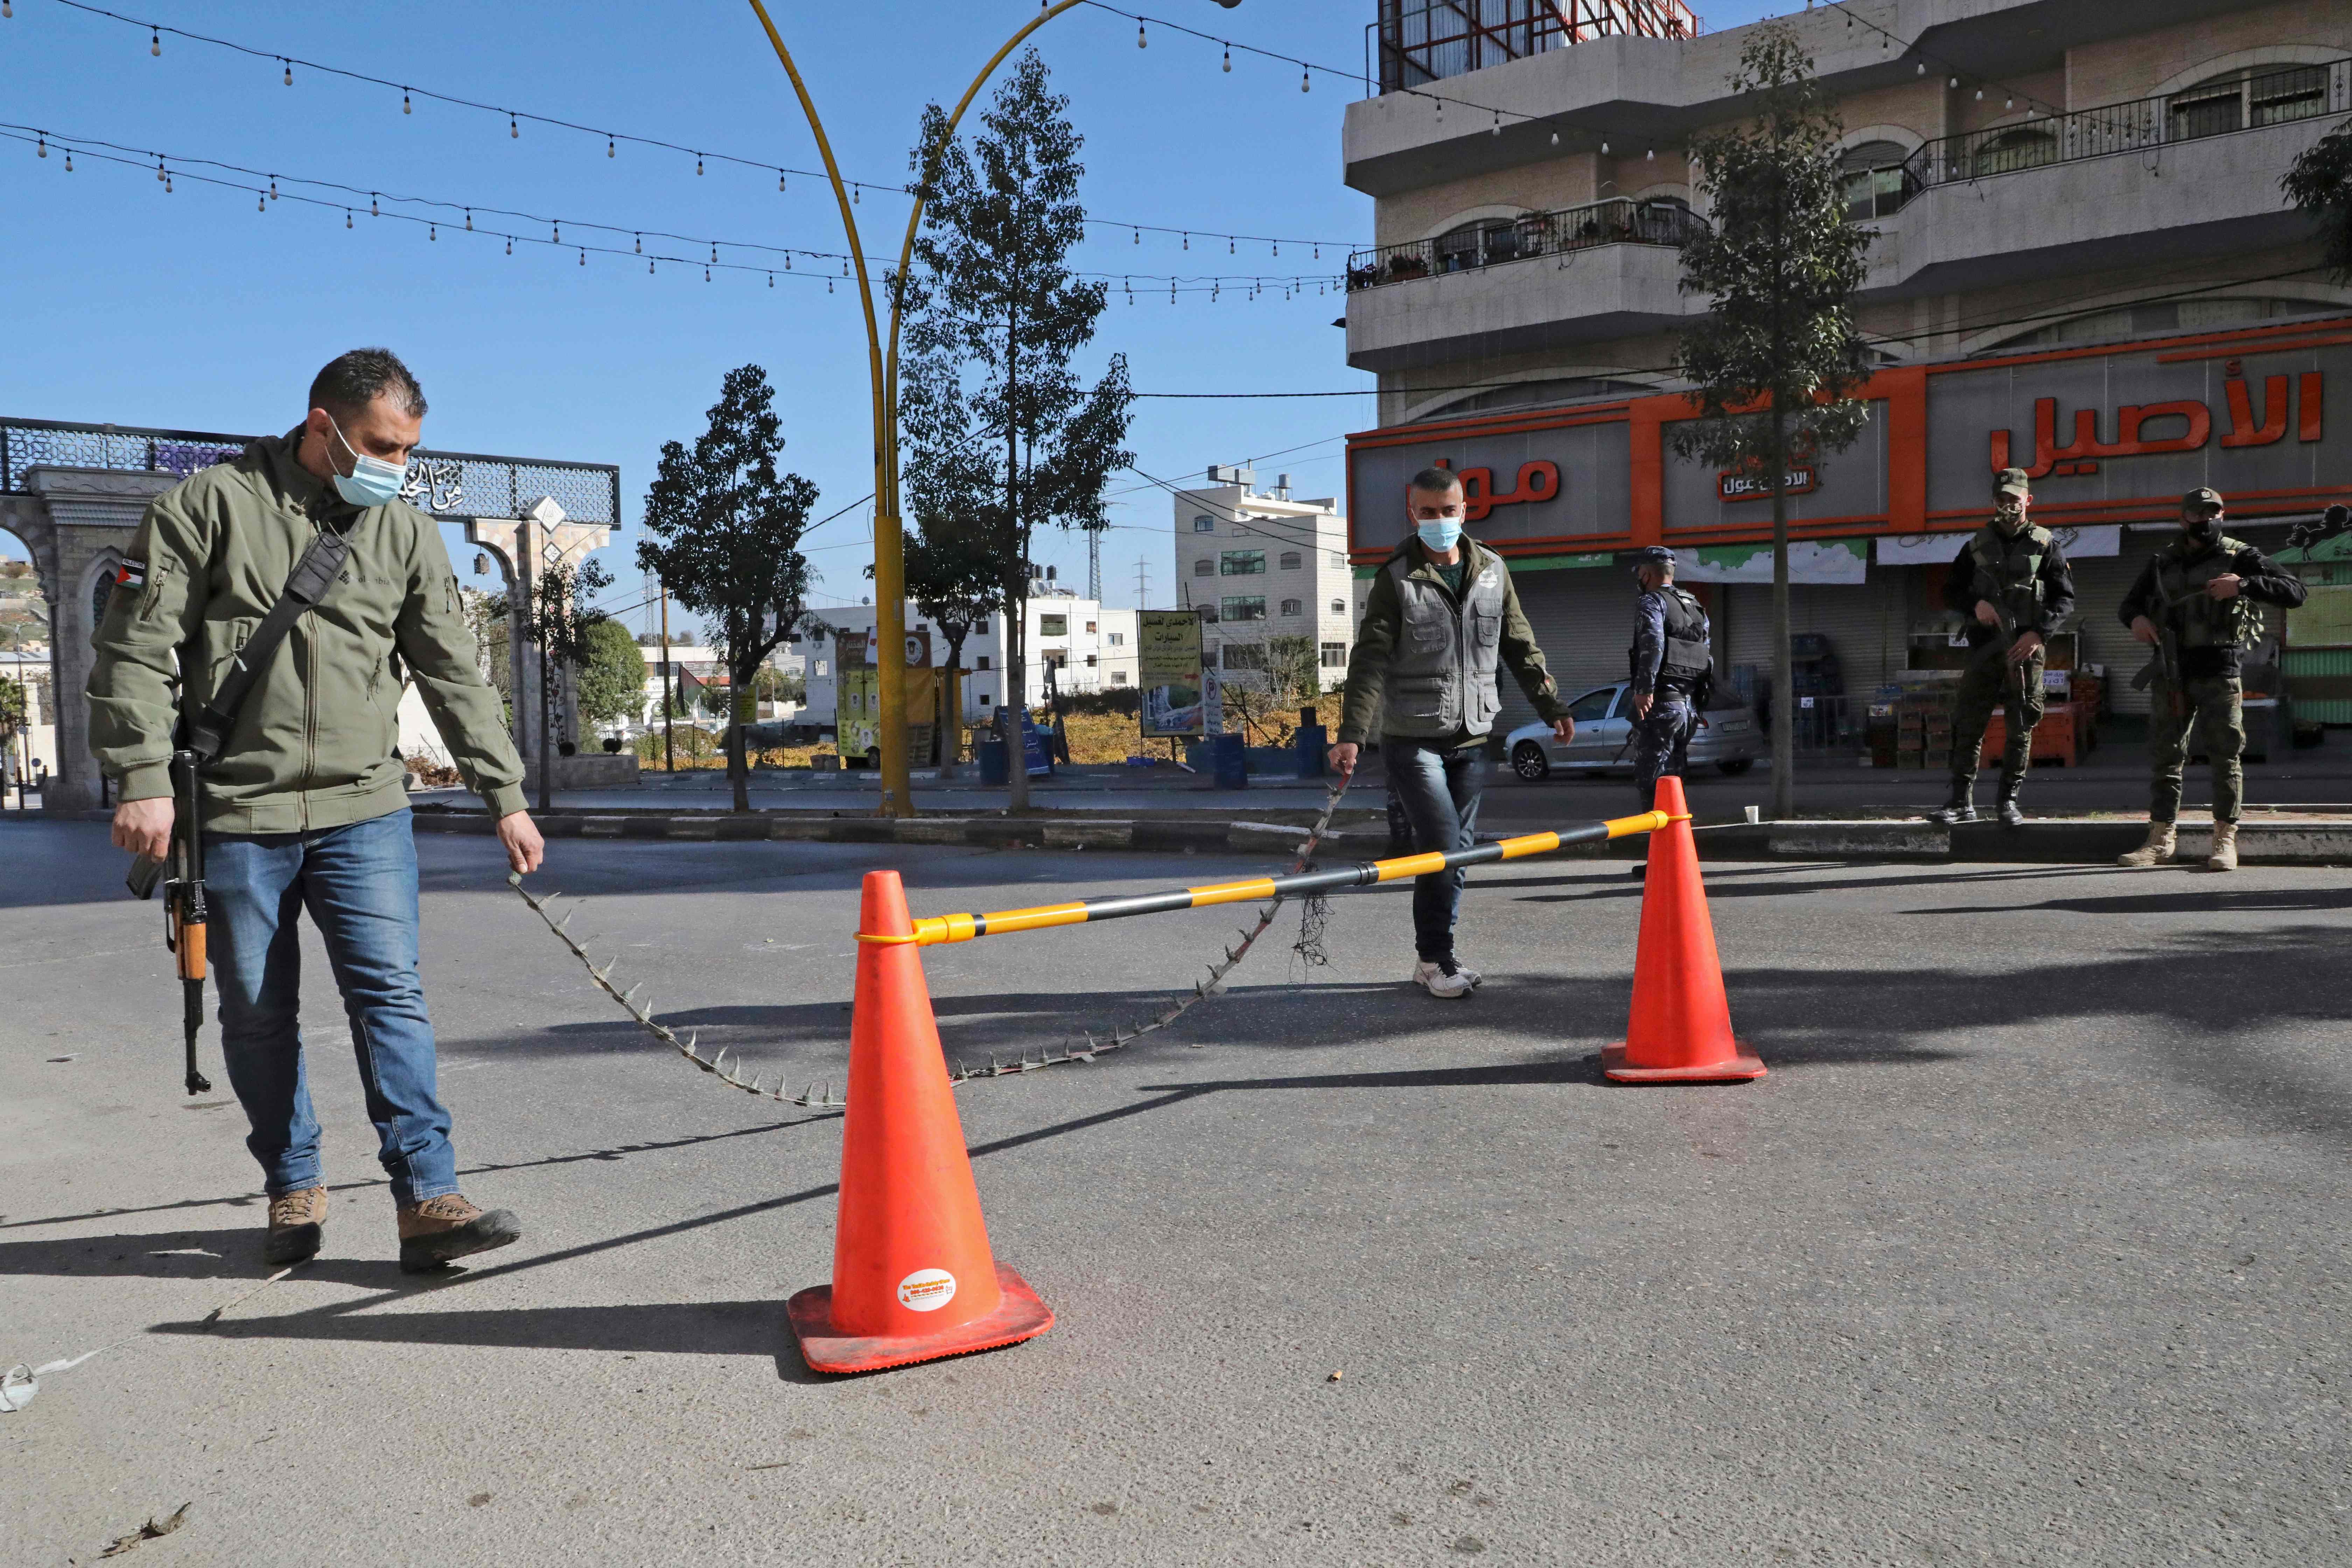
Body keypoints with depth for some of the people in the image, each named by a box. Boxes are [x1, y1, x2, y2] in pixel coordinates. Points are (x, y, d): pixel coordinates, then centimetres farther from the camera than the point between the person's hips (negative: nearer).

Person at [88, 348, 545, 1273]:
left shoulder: (406, 534, 8)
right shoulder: (210, 505, -1)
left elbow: (453, 675, 11)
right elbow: (137, 650, -2)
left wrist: (505, 796, 9)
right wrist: (145, 778, -11)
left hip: (363, 810, 2)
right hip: (235, 814, -1)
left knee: (390, 994, -7)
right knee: (257, 1015, 7)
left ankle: (426, 1200, -8)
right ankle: (293, 1188, 23)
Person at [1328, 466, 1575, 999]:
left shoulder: (1492, 571, 7)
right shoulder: (1396, 579, -6)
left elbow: (1519, 647, 16)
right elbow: (1371, 659, -14)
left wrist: (1552, 706, 12)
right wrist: (1352, 733, -24)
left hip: (1471, 737, 5)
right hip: (1413, 739, -5)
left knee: (1459, 849, 8)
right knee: (1442, 845, -10)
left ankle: (1434, 957, 20)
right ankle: (1435, 959, 4)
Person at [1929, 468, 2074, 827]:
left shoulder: (2045, 545, 5)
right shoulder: (1978, 545, 12)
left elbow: (2065, 599, 2)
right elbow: (1950, 593, 14)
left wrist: (2038, 633, -12)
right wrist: (1975, 605, -7)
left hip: (2026, 649, -2)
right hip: (1985, 648, 2)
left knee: (2021, 729, 1)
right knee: (1967, 724, -2)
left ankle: (2010, 802, 9)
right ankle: (1961, 801, 4)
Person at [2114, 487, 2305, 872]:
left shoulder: (2240, 557, 2)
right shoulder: (2163, 562, 13)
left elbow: (2295, 591, -6)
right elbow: (2129, 603, 21)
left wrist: (2243, 585, -21)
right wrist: (2136, 618, -4)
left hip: (2219, 672, -3)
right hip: (2172, 674, 4)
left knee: (2225, 756, -2)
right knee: (2163, 756, 4)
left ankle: (2225, 840, 4)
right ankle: (2160, 840, 10)